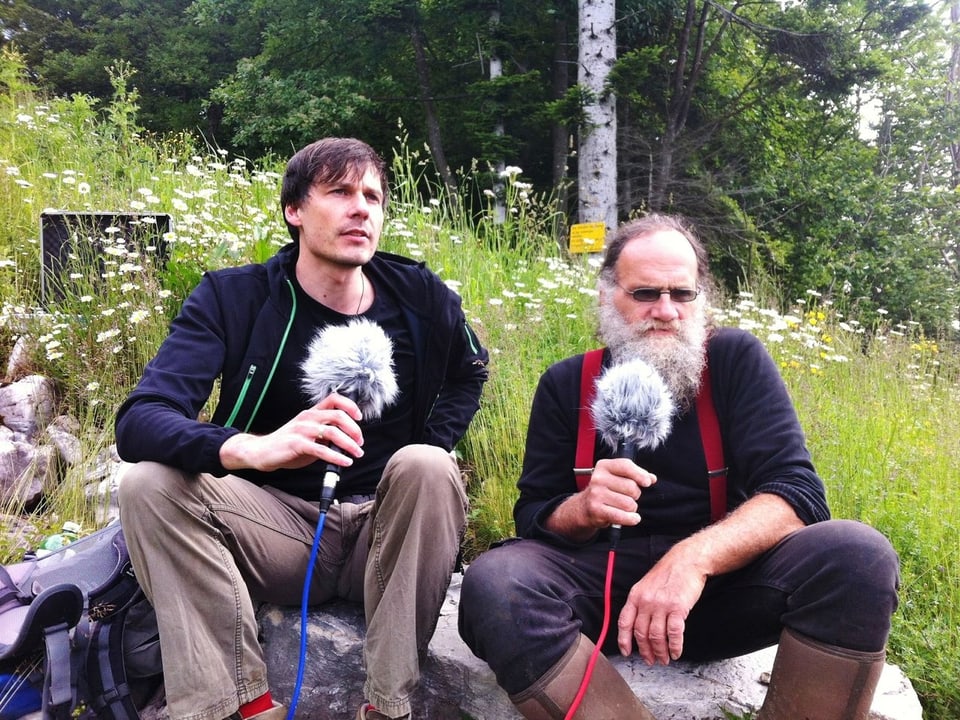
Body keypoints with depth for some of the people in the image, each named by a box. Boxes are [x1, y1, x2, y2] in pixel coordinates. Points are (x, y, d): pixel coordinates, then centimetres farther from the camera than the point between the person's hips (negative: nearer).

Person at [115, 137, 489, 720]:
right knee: (150, 483, -23)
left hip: (389, 531, 1)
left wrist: (433, 448, -1)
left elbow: (469, 374, 19)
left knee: (425, 466, -31)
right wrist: (254, 449, -45)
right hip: (281, 530, 0)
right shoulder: (233, 297, -10)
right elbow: (141, 420, -23)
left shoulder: (421, 297, -4)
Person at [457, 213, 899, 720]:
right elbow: (533, 516, 3)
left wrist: (694, 558, -31)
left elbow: (797, 491, -12)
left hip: (725, 576, 0)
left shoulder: (737, 359, 0)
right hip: (604, 574, 1)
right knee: (494, 581, -31)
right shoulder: (566, 383, 3)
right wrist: (583, 510, -23)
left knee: (858, 555, -28)